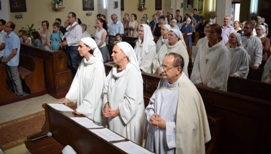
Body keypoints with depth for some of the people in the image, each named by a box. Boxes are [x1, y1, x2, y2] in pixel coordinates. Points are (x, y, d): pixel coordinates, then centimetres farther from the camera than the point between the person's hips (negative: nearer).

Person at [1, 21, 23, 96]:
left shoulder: (14, 37, -18)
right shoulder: (7, 36, 6)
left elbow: (14, 52, -20)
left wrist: (7, 59, -13)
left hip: (12, 62, -8)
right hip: (7, 62, 8)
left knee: (15, 78, 3)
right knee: (10, 78, 17)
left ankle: (19, 93, 15)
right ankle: (14, 91, 31)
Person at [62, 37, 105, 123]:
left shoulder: (98, 65, -21)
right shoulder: (83, 61, 3)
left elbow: (96, 90, -22)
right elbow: (77, 80, 4)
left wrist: (82, 108, -21)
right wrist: (68, 97, -4)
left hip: (93, 105, -7)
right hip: (83, 101, 7)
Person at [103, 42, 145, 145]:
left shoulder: (133, 73, -19)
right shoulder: (114, 70, 7)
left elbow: (132, 101, -23)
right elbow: (106, 89, 5)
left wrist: (116, 111, -16)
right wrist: (106, 106, -10)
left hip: (127, 118, -7)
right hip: (113, 117, 7)